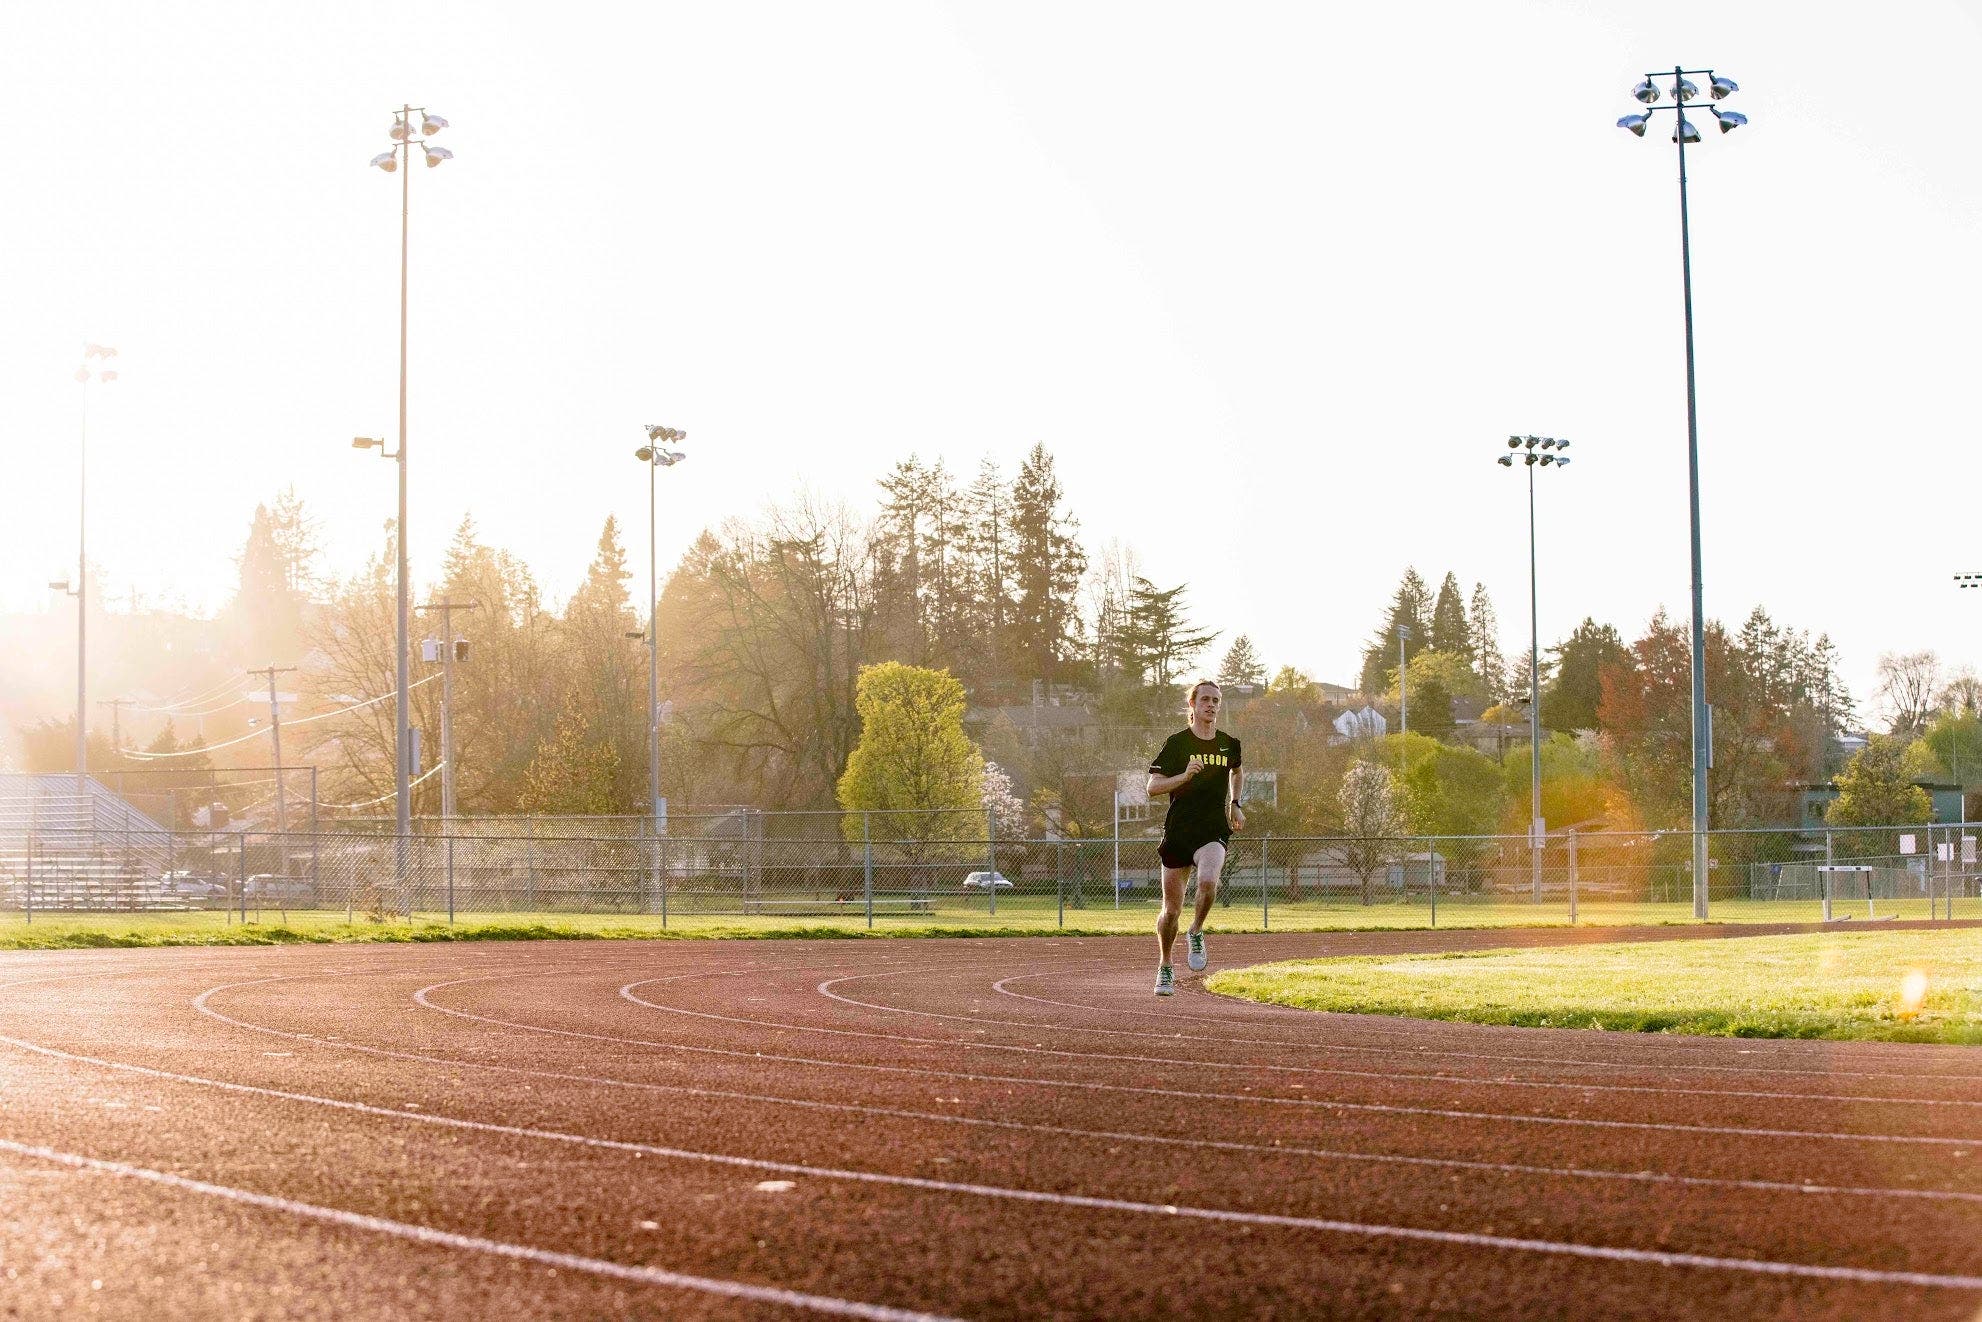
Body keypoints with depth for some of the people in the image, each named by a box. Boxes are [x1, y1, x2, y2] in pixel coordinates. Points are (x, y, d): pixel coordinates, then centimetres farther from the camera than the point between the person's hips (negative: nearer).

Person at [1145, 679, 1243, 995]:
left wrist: (1234, 804, 21)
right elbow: (1153, 788, -8)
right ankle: (1165, 969, 26)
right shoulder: (1176, 743, -3)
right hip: (1177, 832, -1)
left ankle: (1196, 934, -3)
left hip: (1214, 830, 1)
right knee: (1171, 909, 5)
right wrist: (1186, 775, -21)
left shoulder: (1229, 744, 7)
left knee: (1208, 881, -31)